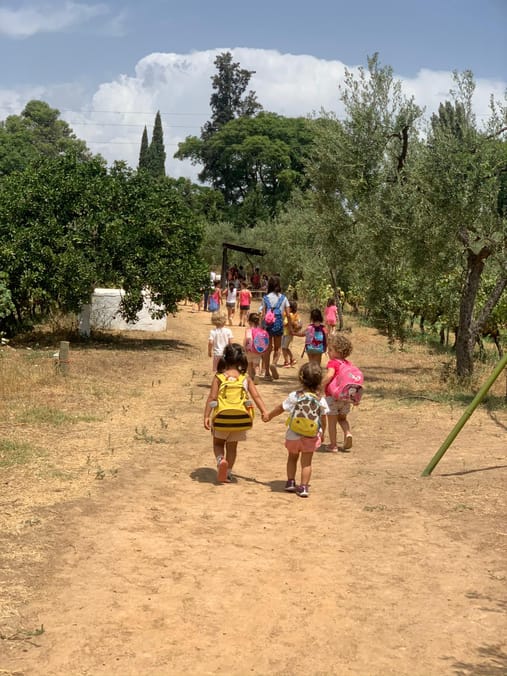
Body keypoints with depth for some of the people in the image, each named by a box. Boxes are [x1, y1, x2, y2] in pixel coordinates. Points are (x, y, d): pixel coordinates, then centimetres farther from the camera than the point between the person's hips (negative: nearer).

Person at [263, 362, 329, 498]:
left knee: (292, 458, 21)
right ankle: (303, 487, 2)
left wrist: (269, 416, 17)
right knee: (306, 462, 6)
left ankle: (290, 482, 22)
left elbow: (280, 408, 0)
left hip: (294, 435, 0)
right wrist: (321, 433, 17)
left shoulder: (295, 396, -11)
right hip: (311, 436, 0)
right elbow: (323, 417, 2)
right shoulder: (320, 399, -7)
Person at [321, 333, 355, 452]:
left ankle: (333, 445, 11)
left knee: (331, 421, 6)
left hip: (332, 396, -6)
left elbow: (329, 375, -31)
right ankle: (347, 433, -1)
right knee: (342, 418, 24)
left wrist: (321, 386, -21)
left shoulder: (332, 363, -14)